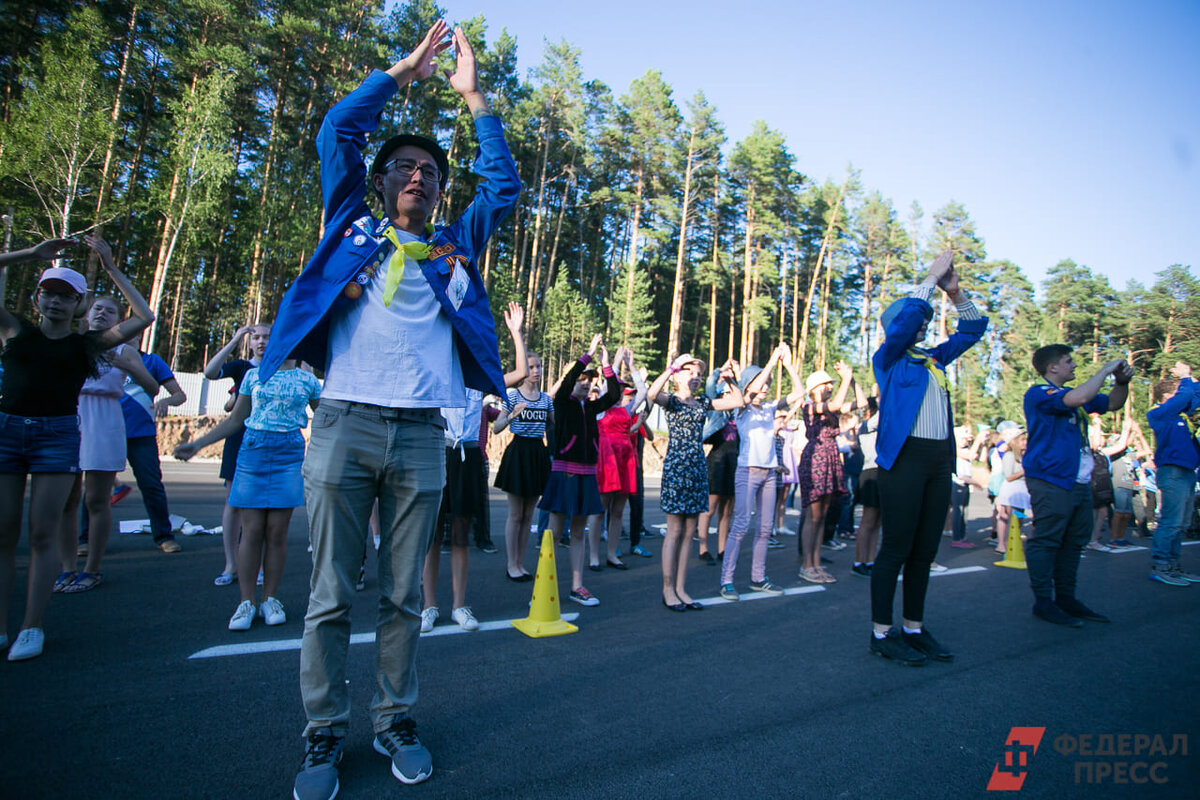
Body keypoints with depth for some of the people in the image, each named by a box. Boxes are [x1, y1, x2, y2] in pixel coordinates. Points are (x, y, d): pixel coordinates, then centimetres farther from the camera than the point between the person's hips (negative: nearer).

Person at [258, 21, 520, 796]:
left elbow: (503, 183, 14)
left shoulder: (456, 247, 18)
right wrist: (404, 71, 16)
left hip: (422, 436, 1)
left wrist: (473, 94, 17)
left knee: (404, 596, 7)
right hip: (346, 422, -1)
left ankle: (395, 721, 21)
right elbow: (337, 133, 12)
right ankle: (324, 734, 16)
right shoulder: (353, 229, 16)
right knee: (331, 595, 3)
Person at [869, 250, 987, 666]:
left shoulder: (933, 358, 19)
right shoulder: (888, 358, 1)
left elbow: (973, 328, 27)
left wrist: (956, 293, 13)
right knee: (896, 548, -4)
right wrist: (932, 278, -5)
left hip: (941, 458, 7)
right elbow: (908, 315, -15)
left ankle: (914, 628, 21)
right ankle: (882, 632, 5)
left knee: (925, 550, 11)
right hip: (905, 456, -7)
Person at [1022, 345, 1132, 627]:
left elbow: (1112, 404, 29)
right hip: (1051, 480, -9)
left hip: (1079, 481, 10)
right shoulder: (1038, 393, -10)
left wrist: (1122, 381, 9)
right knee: (1046, 540, -6)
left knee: (1074, 542, 12)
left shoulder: (1070, 392, 19)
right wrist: (1106, 369, -13)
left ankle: (1065, 598, 21)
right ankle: (1044, 602, 0)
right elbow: (1079, 398, -27)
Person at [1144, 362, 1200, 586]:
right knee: (1171, 522, -11)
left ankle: (1173, 565, 16)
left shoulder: (1179, 414, 18)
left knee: (1181, 524, 10)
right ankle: (1159, 567, -7)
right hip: (1173, 472, -9)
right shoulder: (1159, 413, -8)